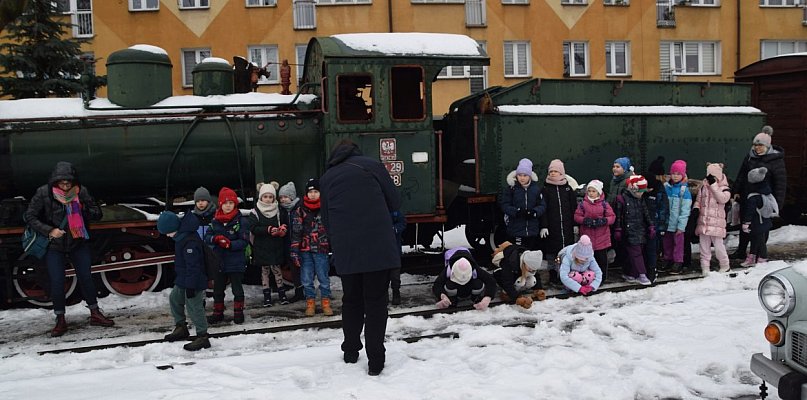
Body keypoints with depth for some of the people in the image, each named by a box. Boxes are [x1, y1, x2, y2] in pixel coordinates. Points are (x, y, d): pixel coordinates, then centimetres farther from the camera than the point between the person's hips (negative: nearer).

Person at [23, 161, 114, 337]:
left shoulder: (81, 191, -10)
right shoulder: (43, 193, -13)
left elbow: (97, 213, -4)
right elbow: (29, 217, -8)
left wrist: (82, 210, -23)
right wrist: (49, 230, -21)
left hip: (78, 243, 1)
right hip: (54, 245, -1)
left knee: (86, 277, 6)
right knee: (57, 282, 1)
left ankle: (95, 314, 20)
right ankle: (60, 320, 15)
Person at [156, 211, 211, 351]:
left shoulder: (190, 241, -29)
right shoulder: (181, 237, 4)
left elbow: (193, 266, -27)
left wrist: (191, 286, -24)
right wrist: (178, 278, 26)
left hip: (193, 282, -11)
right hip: (183, 279, 11)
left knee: (194, 307, -5)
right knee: (174, 298, 23)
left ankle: (202, 337, 5)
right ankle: (181, 328, 37)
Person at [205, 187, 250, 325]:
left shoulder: (241, 221, -9)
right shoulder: (215, 221, 4)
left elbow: (244, 241, -12)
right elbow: (207, 237, 3)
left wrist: (231, 244, -26)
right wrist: (215, 238, -18)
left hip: (236, 262, -4)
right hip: (219, 261, 4)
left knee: (237, 289, 7)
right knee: (218, 289, 14)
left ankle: (238, 312, 22)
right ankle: (218, 313, 28)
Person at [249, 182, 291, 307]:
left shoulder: (279, 211, 4)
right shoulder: (255, 212, -1)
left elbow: (285, 225, 5)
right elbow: (253, 228, -12)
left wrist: (282, 230, -18)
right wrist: (268, 230, -23)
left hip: (276, 246, 0)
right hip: (262, 246, 0)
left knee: (276, 268, 0)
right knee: (264, 270, 7)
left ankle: (281, 293, 14)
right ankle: (267, 295, 15)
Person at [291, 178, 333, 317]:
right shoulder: (300, 211, 3)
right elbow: (296, 232, 1)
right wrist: (294, 251, -4)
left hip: (321, 249, -1)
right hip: (305, 250, 1)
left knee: (323, 277, 3)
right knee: (307, 279, 6)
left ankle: (325, 302, 16)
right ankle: (310, 303, 18)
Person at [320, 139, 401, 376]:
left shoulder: (327, 178, 12)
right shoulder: (371, 165, 4)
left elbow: (327, 221, 16)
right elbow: (395, 202, 6)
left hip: (345, 250, 3)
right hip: (378, 246, -2)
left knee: (351, 300, 18)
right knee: (375, 302, 5)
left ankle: (350, 352, 28)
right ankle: (375, 360, 6)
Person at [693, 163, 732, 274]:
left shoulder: (725, 189, -2)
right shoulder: (703, 187, 11)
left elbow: (722, 199, -21)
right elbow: (698, 200, 17)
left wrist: (713, 185, -21)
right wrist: (696, 208, -3)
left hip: (716, 222, -4)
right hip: (703, 221, 4)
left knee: (718, 245, -1)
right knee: (704, 246, 7)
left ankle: (724, 265, 19)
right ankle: (705, 267, 15)